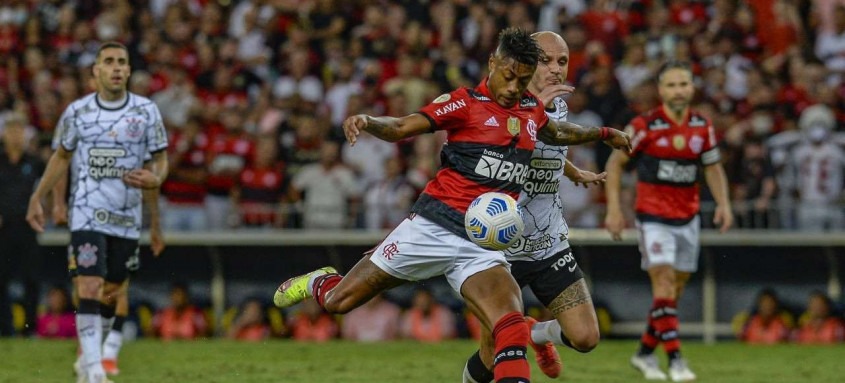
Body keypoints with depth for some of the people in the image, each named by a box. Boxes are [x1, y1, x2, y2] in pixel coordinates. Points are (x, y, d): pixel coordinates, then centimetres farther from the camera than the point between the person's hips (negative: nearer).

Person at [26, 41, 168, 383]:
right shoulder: (77, 111, 1)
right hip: (86, 215, -2)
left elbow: (160, 159, 7)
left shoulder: (146, 111, 0)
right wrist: (37, 198, 14)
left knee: (111, 295, 9)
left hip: (127, 219, 2)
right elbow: (62, 156, 15)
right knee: (89, 289, -15)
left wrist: (154, 179, -16)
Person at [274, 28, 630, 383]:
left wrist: (604, 133, 45)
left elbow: (557, 132, 37)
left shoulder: (532, 109, 12)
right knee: (338, 300, 5)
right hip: (434, 228, -3)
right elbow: (401, 128, -14)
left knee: (512, 331, -23)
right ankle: (318, 282, 41)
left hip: (483, 244, 3)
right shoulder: (466, 102, -6)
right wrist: (367, 122, -34)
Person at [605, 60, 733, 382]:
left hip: (688, 219, 5)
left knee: (675, 289, 9)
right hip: (653, 217, -5)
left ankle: (645, 353, 25)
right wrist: (613, 208, -9)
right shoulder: (644, 126, -10)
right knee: (664, 282, -16)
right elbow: (615, 163, -2)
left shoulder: (702, 127, 3)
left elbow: (713, 167, 15)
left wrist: (723, 203, 0)